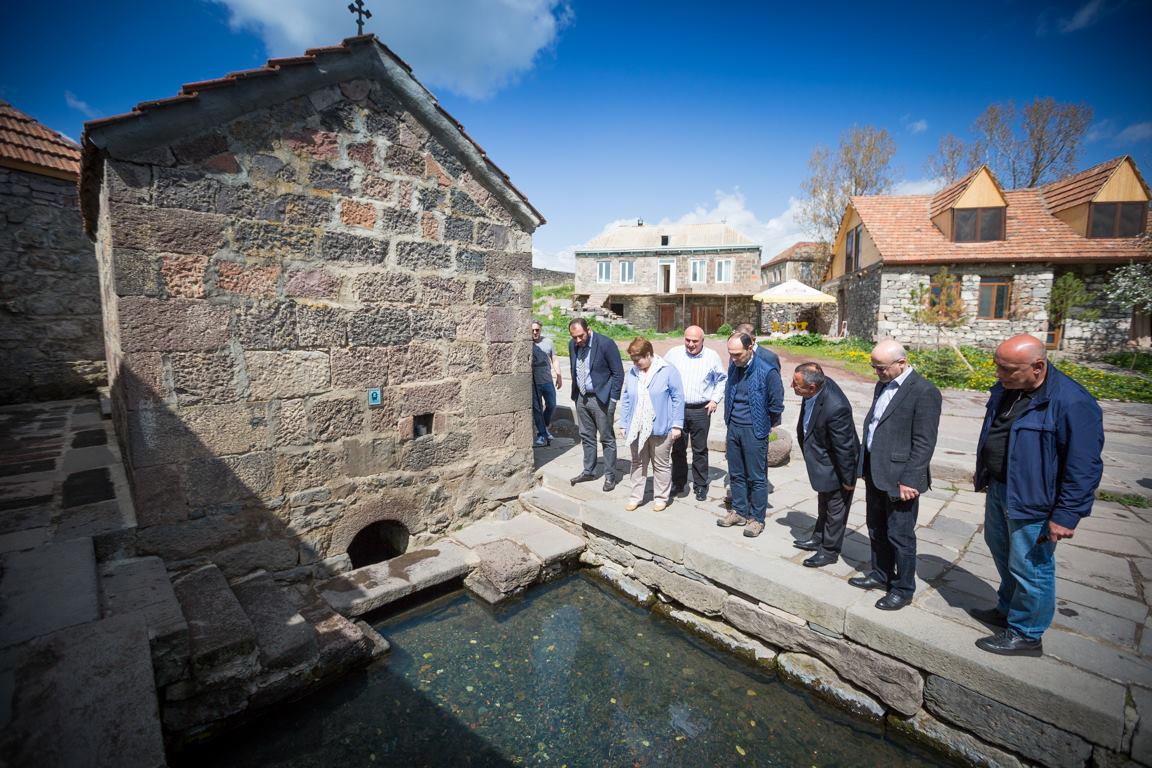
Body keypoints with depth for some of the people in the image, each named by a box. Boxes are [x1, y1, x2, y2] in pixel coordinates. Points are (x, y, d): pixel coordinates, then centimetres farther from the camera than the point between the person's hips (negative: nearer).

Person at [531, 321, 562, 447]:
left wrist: (558, 375, 4)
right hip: (533, 382, -3)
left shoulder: (548, 342, 4)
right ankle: (542, 435, 10)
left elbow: (554, 360, 10)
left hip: (548, 380, 3)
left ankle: (544, 428, 32)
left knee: (551, 406, 8)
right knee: (537, 408, 2)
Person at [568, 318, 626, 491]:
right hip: (581, 397, 6)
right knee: (586, 437, 16)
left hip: (601, 398, -6)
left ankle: (610, 476, 16)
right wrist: (576, 394, 11)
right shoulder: (573, 344, 3)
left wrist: (612, 400, -13)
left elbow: (618, 373, -11)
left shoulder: (605, 343, -16)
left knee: (607, 439, 4)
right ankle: (589, 471, 29)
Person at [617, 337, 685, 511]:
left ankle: (660, 497, 24)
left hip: (660, 429, -4)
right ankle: (636, 496, 25)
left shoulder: (668, 371, -8)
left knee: (661, 465, 10)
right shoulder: (632, 373, 5)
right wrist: (623, 424, 8)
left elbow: (678, 398, -7)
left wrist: (677, 425, -10)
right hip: (636, 429, 4)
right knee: (638, 463, 13)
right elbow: (626, 400, 9)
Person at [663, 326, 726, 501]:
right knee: (678, 448, 9)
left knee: (700, 449, 7)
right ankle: (678, 483, 24)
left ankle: (701, 486, 21)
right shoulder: (674, 353, 0)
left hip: (701, 411, -1)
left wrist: (715, 400, 4)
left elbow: (722, 379, 13)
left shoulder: (712, 357, 0)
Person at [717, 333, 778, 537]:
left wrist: (766, 426, 4)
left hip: (754, 431, -6)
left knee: (757, 477, 5)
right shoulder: (733, 365, 0)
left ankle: (756, 519, 18)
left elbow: (775, 404, -6)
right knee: (736, 474, 15)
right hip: (733, 428, 6)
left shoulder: (766, 372, -17)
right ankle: (739, 512, 29)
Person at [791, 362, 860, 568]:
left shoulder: (835, 408, -39)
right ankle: (819, 539, 47)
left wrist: (848, 480, -17)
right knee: (823, 504, 27)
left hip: (835, 465, -9)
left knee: (836, 508, 13)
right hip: (823, 460, 9)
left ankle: (830, 551, 32)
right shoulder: (820, 383, -14)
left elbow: (844, 448, -28)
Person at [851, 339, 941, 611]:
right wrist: (864, 463, 12)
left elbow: (924, 443, -17)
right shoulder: (883, 385, 9)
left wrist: (909, 480, -18)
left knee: (900, 535, 7)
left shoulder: (924, 392, -16)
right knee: (876, 530, 21)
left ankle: (903, 589, 25)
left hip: (899, 477, -8)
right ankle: (881, 575, 39)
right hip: (875, 473, 8)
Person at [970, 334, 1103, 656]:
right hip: (998, 489, 8)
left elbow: (1083, 468, -20)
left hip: (1032, 500, -8)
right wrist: (983, 472, 22)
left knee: (1030, 569, 8)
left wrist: (1066, 516, -19)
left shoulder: (1071, 403, -23)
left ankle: (1026, 635, 26)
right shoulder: (1005, 389, 1)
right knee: (1003, 555, 23)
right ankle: (1007, 610, 43)